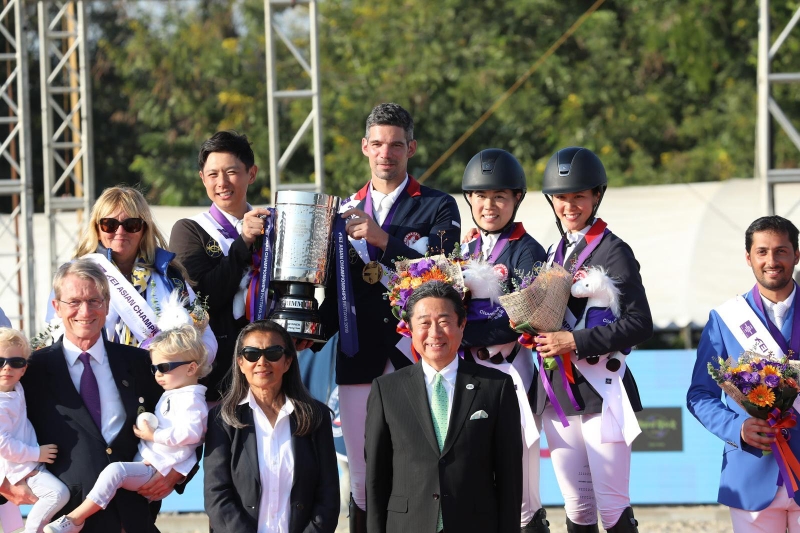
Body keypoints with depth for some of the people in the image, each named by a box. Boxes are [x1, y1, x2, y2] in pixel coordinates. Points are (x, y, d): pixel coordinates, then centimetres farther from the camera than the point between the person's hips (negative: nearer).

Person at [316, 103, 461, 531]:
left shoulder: (438, 208, 6)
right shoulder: (345, 210, 17)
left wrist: (382, 239, -17)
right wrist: (318, 327, 4)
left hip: (415, 355, -3)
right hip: (359, 360, 3)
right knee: (362, 478, 2)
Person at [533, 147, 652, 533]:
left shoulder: (612, 251, -6)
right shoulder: (555, 252, 16)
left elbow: (640, 323, -14)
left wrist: (576, 342, -19)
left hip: (601, 392, -7)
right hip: (557, 395, 7)